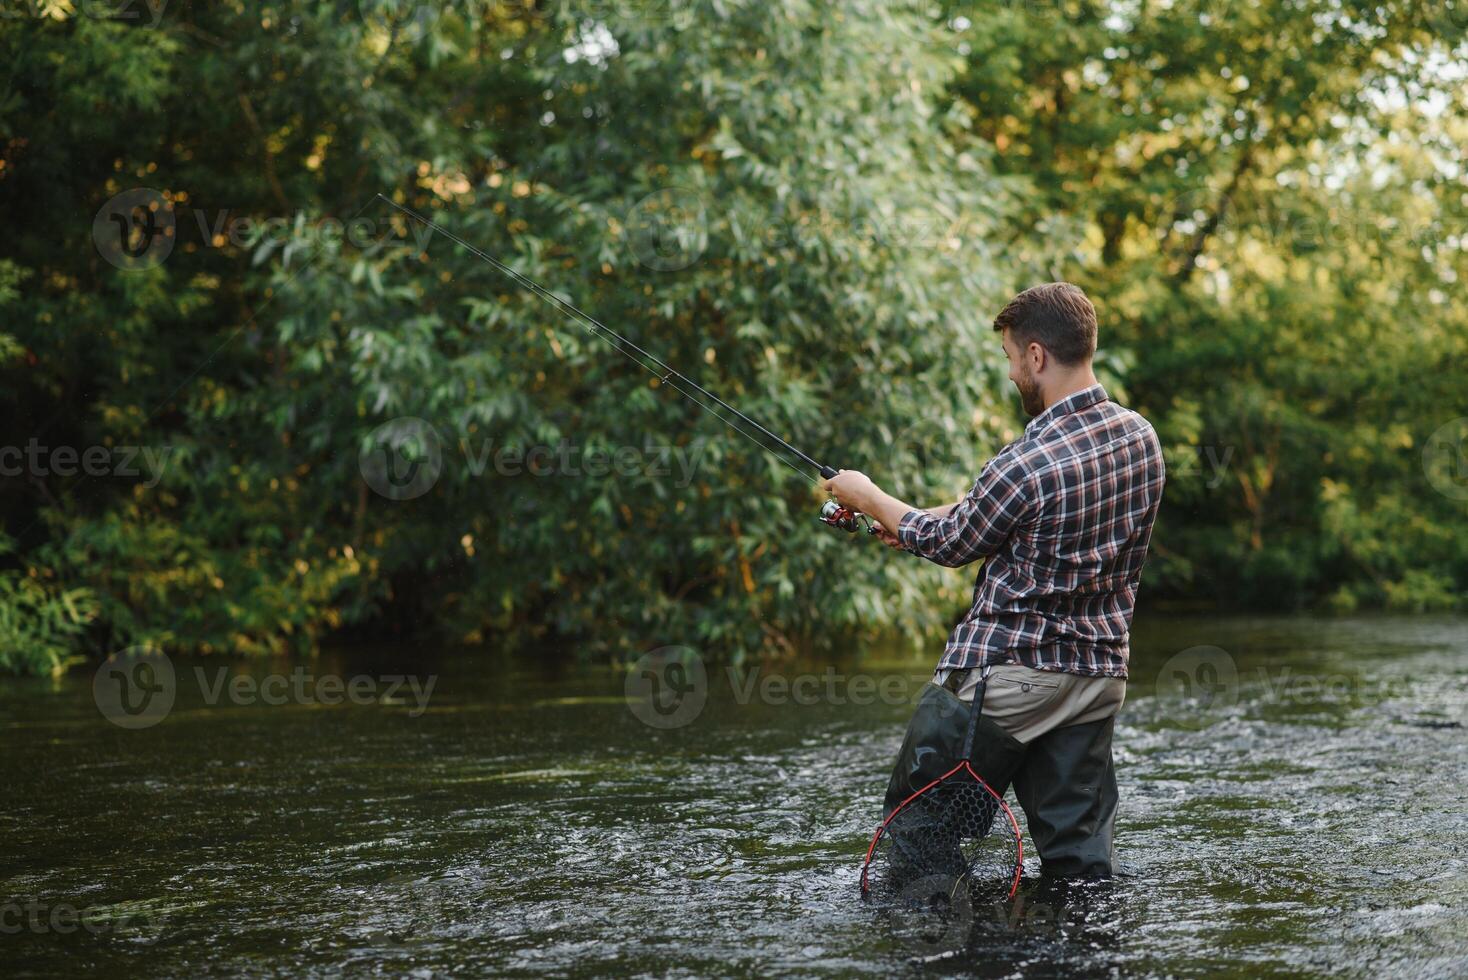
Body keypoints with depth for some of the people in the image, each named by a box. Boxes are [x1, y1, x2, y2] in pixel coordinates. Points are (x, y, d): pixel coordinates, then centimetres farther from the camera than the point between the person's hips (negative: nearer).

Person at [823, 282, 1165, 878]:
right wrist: (913, 520, 21)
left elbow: (952, 545, -5)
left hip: (1004, 675, -7)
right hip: (1098, 676, 7)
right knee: (1080, 852, 12)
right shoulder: (1140, 438, 2)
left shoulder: (1028, 464, -23)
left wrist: (869, 498, 12)